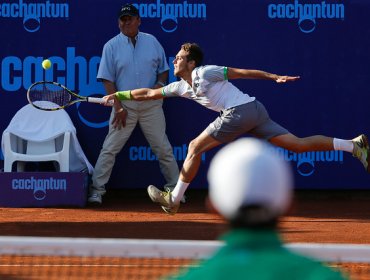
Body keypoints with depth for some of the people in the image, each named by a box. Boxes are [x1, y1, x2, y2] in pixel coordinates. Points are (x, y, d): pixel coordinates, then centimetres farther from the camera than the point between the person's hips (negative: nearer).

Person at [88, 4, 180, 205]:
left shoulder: (152, 42, 8)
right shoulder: (112, 46, 0)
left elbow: (163, 69, 16)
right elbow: (107, 79, -2)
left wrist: (160, 84, -6)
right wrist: (118, 107, -10)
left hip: (151, 105, 2)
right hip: (125, 105, -2)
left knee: (163, 149, 4)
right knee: (110, 149, -5)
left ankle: (174, 189, 14)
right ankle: (97, 190, 0)